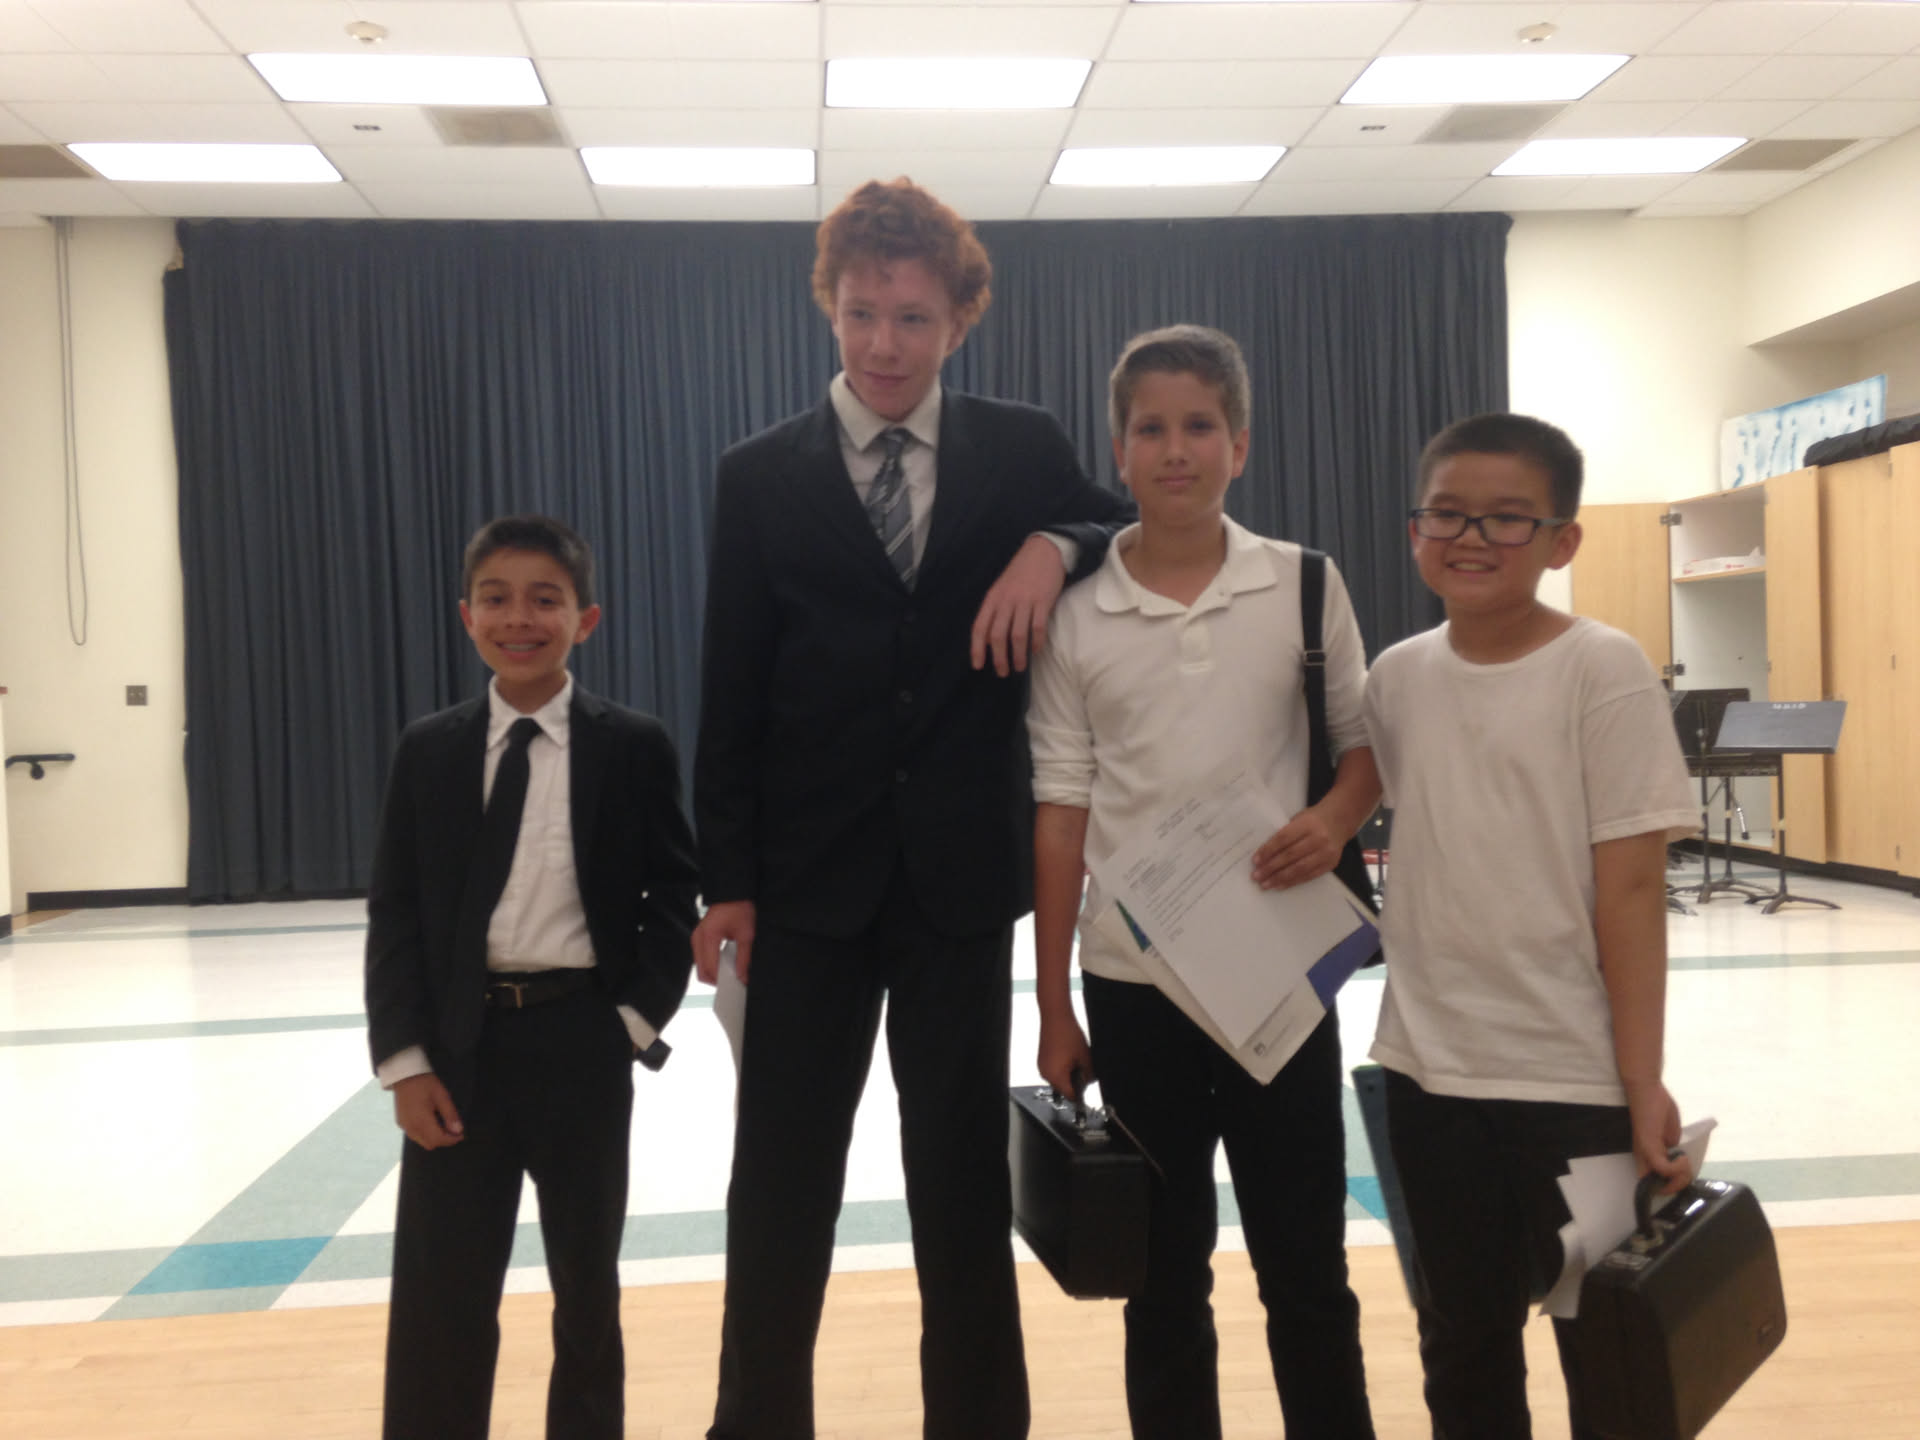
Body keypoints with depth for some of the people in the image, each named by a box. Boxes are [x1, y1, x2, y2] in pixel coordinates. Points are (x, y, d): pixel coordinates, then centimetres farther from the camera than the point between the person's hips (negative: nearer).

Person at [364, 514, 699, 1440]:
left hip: (582, 1041, -1)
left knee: (587, 1278, 15)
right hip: (457, 1048, 1)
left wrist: (640, 1017, -9)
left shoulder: (633, 748, -3)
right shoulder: (428, 751, 3)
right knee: (438, 1289, 7)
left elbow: (674, 896, 0)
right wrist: (405, 1058, -6)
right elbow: (395, 912, 2)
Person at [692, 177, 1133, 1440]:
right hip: (810, 874, 0)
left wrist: (1057, 546, -15)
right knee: (782, 1179, 8)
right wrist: (727, 881, -5)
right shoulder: (761, 477, 0)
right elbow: (732, 698, -1)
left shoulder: (1024, 450, 2)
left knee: (965, 1172, 13)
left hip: (963, 870, 1)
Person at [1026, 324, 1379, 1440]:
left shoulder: (1304, 585, -1)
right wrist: (1053, 1008, 0)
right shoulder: (1076, 615, -2)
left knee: (1306, 1265, 10)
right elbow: (1061, 810, 0)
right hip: (1131, 979, 0)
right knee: (1163, 1273, 12)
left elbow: (1368, 739, 8)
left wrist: (1336, 819, -16)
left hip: (1281, 970, 0)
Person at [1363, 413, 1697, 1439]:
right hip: (1429, 1072, 4)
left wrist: (1642, 1082, -13)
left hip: (1574, 1076, -4)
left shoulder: (1603, 672, -11)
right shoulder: (1396, 678, 2)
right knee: (1462, 1349, 18)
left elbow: (1630, 890, -13)